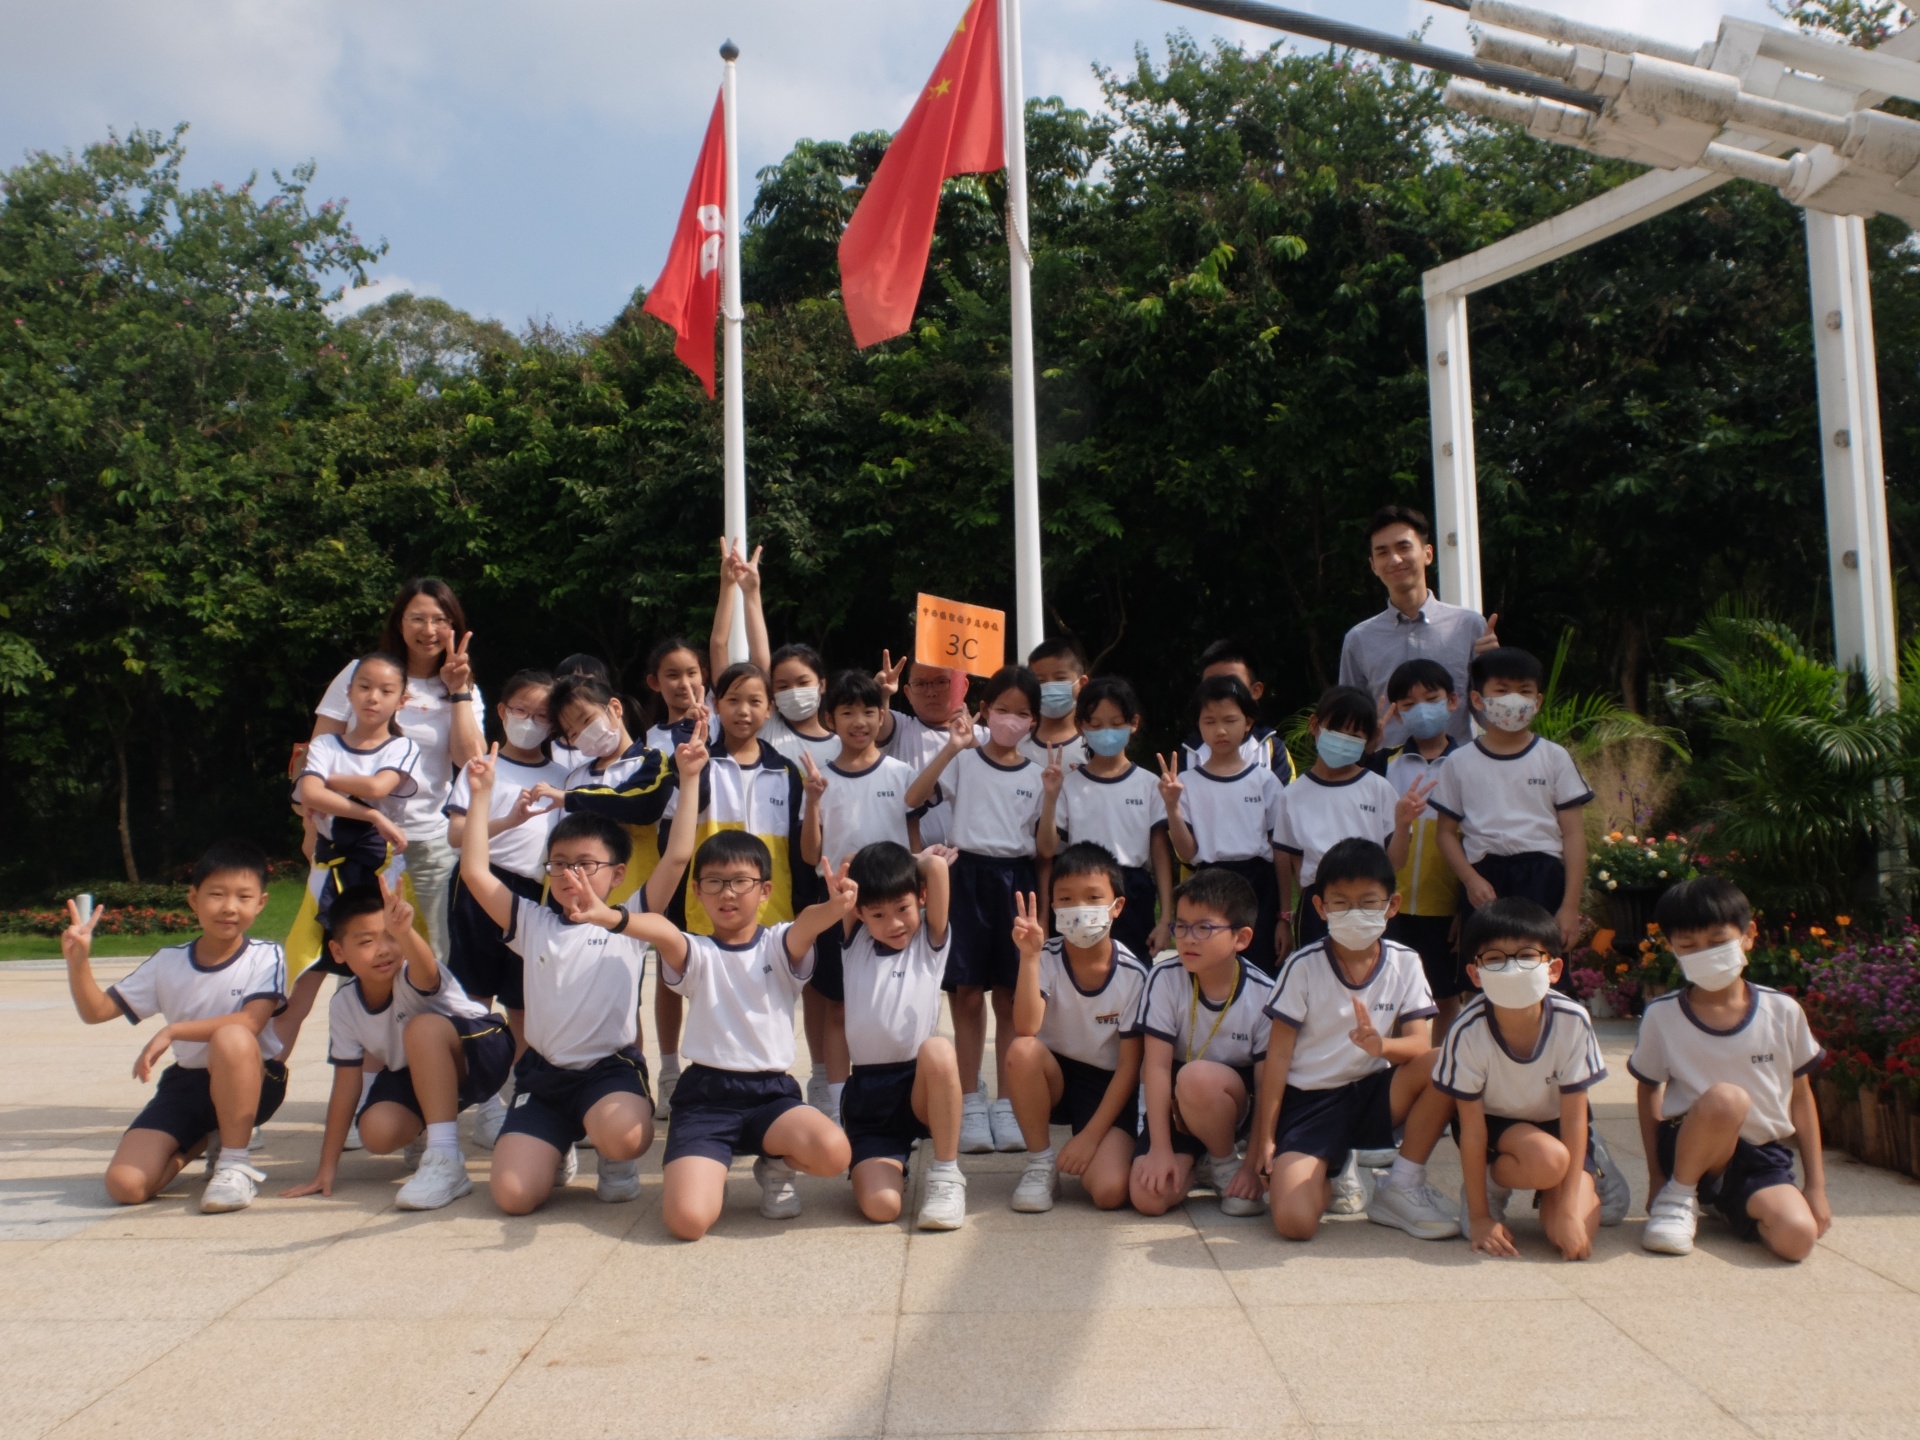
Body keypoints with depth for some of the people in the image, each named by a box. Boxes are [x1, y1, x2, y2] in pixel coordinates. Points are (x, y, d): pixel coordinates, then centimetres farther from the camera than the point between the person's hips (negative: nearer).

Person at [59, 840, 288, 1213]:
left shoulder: (266, 957, -9)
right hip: (187, 1084, 5)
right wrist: (78, 961, -12)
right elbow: (96, 1011, 5)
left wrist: (172, 1031, -28)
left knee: (231, 1038, -38)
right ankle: (202, 1140, 20)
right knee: (124, 1186, -13)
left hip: (251, 1083, -4)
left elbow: (250, 1022, -24)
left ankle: (235, 1164, -22)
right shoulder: (167, 963, 2)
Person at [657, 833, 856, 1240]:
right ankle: (709, 1172, 16)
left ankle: (776, 1165, 8)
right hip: (705, 1095, 0)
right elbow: (662, 932, -17)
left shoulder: (779, 946, 6)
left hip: (771, 1092, 1)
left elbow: (806, 924, -19)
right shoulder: (696, 954, 6)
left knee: (834, 1152, -29)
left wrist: (833, 908, -44)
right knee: (687, 1220, -22)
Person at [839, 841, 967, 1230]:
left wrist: (922, 862, 10)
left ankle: (946, 1174, -17)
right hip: (868, 1094, 1)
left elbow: (937, 865, -9)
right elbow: (845, 870, -2)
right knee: (880, 1207, -20)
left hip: (923, 1084, -1)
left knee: (937, 1050, -37)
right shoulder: (855, 943, 9)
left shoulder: (931, 941, 3)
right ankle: (888, 1166, 20)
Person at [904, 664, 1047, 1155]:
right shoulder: (964, 760, 0)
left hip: (1016, 879, 2)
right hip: (970, 874, -2)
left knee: (1010, 998, 6)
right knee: (968, 996, 1)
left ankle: (1006, 1104, 15)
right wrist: (951, 748, -21)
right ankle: (971, 1104, 10)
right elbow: (913, 799, -15)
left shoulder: (1035, 775, 8)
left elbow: (1046, 844, 12)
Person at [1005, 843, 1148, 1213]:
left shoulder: (1133, 974, -15)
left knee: (1109, 1192, -26)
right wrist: (1029, 956, -36)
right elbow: (1026, 1029, -29)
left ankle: (1086, 1152, 11)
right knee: (1021, 1051, -33)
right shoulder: (1048, 958, -14)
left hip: (1109, 1087, -2)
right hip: (1054, 1076, 2)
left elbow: (1129, 1065, -11)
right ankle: (1041, 1163, -11)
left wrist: (1091, 1134, -16)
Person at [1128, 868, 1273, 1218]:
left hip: (1232, 1103, -1)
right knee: (1149, 1196, -22)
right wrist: (1160, 1147, -21)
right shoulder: (1165, 979, -15)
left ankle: (1226, 1165, -7)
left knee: (1197, 1077, -36)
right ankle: (1195, 1160, 12)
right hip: (1174, 1103, 1)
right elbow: (1157, 1066, -17)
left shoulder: (1262, 994, -15)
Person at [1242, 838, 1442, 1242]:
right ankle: (1335, 1173, 10)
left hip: (1371, 1094, 3)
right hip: (1306, 1102, -3)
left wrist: (1381, 1045, -33)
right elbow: (1277, 1055, -7)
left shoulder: (1405, 964, -1)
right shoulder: (1303, 965, -9)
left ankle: (1402, 1185, -5)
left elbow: (1420, 1045, -9)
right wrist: (1264, 1142, -9)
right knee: (1293, 1221, -26)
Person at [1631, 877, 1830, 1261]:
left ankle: (1732, 1205, 10)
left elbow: (1800, 1096, 6)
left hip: (1763, 1158, 3)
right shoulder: (1661, 1016, -7)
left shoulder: (1783, 1012, -4)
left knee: (1798, 1237, -27)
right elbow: (1649, 1091, 5)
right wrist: (1656, 1178, 2)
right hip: (1690, 1150, -3)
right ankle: (1678, 1198, -10)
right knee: (1726, 1097, -35)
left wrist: (1816, 1185, 5)